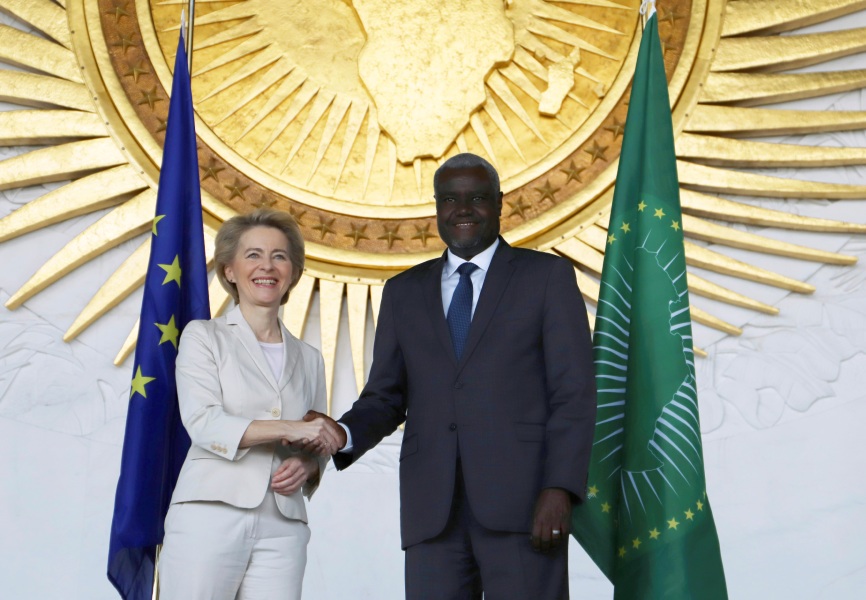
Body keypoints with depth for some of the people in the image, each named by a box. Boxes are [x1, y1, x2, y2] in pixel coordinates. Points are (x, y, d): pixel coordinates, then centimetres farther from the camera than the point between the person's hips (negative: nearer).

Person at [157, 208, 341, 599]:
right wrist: (290, 428, -15)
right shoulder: (204, 337, 6)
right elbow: (202, 423, -8)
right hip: (210, 519, -3)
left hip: (281, 530, 3)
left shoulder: (309, 359, 17)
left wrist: (306, 466, -1)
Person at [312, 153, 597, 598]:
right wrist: (345, 435, -7)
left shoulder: (548, 277, 8)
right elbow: (385, 398, 15)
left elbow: (574, 394, 0)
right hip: (432, 511, 3)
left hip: (521, 505, -2)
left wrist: (560, 488, -11)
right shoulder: (403, 292, 18)